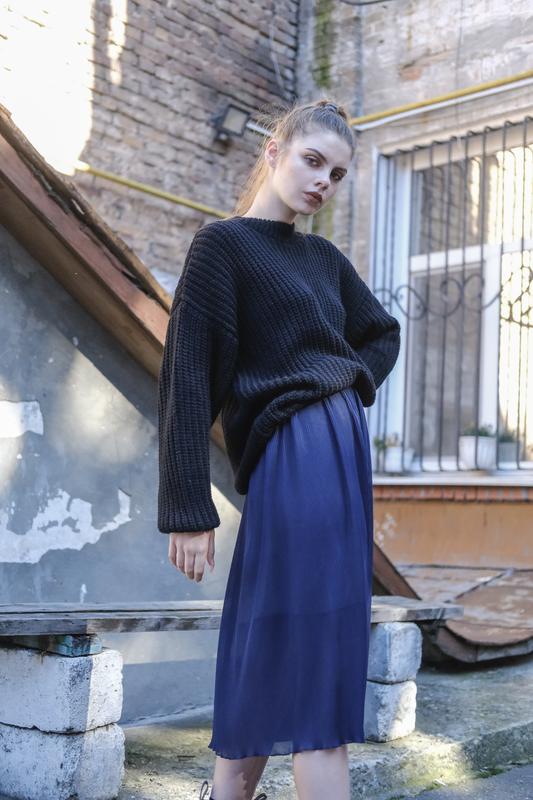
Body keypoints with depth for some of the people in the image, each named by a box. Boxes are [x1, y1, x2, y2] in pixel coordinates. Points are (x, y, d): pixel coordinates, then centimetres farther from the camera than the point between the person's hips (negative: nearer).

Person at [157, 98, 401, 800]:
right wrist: (188, 510, -16)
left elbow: (383, 332, 32)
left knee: (266, 657, 12)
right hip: (294, 456, -7)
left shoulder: (324, 259, 17)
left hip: (343, 451, 8)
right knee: (316, 667, -9)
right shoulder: (223, 243, -3)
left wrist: (356, 383, 10)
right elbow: (187, 378, -10)